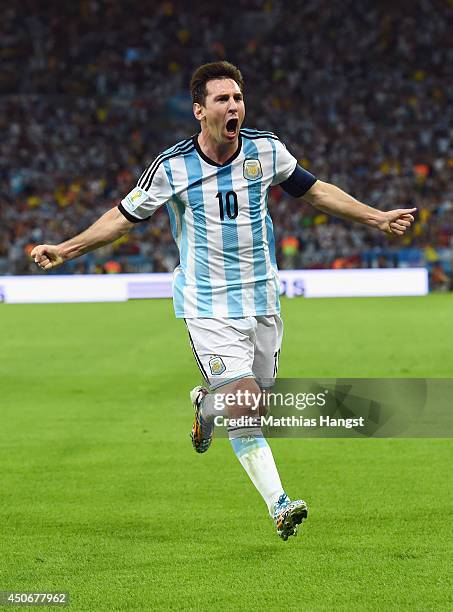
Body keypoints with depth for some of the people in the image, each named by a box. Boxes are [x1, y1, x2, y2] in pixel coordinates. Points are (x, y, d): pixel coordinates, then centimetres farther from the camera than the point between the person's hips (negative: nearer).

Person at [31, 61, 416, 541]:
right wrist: (66, 249, -7)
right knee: (245, 406, -17)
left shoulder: (266, 150, -3)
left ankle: (205, 403, 46)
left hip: (260, 298, 4)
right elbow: (124, 216, 1)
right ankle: (278, 504, -10)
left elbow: (315, 191, 14)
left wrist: (377, 218, 14)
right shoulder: (172, 167, -11)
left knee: (249, 400, 11)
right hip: (207, 306, -4)